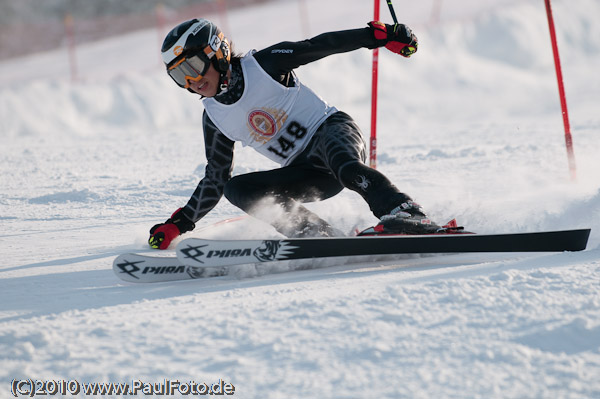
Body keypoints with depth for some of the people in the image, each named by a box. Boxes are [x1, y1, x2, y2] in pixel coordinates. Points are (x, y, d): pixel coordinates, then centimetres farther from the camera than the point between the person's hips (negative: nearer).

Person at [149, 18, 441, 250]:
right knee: (237, 189, -18)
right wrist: (178, 224, 10)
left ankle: (405, 215, -54)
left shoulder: (261, 64, -6)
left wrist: (379, 34, -15)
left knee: (340, 162, -40)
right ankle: (322, 237, -26)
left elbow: (320, 46, -6)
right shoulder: (214, 117, 9)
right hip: (305, 174, 6)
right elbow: (215, 180, 17)